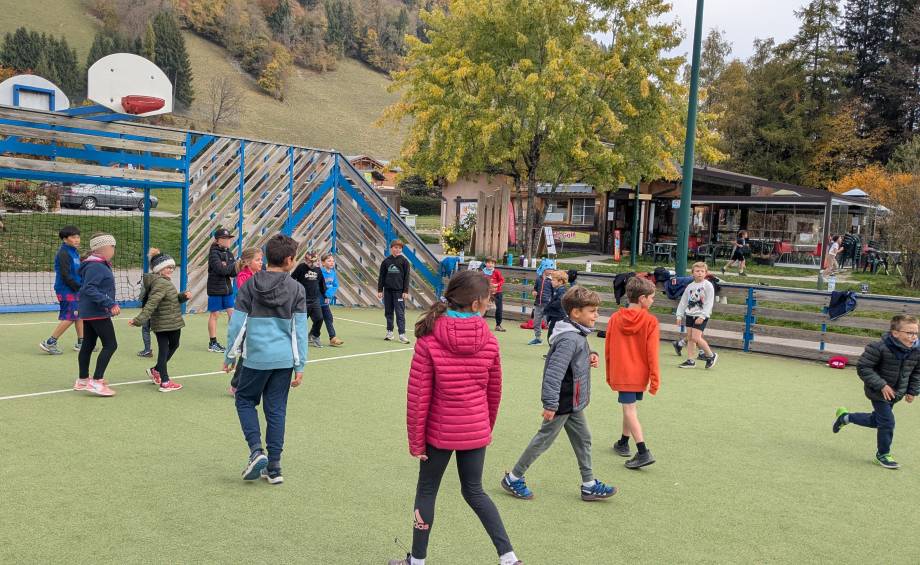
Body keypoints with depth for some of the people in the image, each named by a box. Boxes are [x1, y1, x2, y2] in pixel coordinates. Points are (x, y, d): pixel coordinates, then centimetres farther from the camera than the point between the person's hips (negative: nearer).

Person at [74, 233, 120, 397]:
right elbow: (89, 289, -25)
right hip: (97, 313, -11)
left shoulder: (100, 265, 12)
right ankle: (96, 382, -9)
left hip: (89, 312, 11)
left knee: (88, 345, 17)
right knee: (110, 345, -9)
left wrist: (111, 304, 20)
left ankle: (82, 380, 27)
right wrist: (110, 304, -28)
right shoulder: (96, 266, -18)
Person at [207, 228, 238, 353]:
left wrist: (226, 266, -17)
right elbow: (221, 270, -24)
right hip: (215, 289, -6)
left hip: (227, 288, 7)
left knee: (232, 313, 5)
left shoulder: (228, 253, 9)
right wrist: (233, 265, -11)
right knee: (214, 314, 2)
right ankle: (212, 343, 11)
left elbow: (234, 273, 2)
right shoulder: (214, 253, -11)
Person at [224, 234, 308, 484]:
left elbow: (237, 323, 0)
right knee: (276, 410, 10)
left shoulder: (250, 285, -2)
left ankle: (256, 450, 1)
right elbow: (300, 329, -1)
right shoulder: (296, 289, -1)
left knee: (245, 400, 19)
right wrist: (300, 366, 4)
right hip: (284, 359, 1)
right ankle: (274, 467, 14)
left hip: (256, 357, -1)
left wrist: (230, 356, 11)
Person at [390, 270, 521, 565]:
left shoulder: (429, 340, -16)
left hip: (440, 431, -3)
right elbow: (494, 392, 4)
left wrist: (415, 440, -3)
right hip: (476, 431, 3)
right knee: (474, 491, 20)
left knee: (426, 491, 16)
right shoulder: (489, 342, -7)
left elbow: (418, 397, -14)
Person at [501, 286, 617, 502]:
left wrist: (590, 356, 1)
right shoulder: (569, 339, -26)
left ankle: (589, 485, 25)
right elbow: (554, 372, -29)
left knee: (583, 439, 14)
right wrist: (550, 404, -27)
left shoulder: (578, 334, 5)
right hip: (563, 402, -9)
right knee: (544, 440, 4)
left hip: (573, 402, 9)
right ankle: (513, 479, 18)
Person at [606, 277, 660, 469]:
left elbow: (608, 349, 4)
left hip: (620, 374, 0)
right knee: (630, 408, 17)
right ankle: (623, 443, 32)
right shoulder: (650, 321, -9)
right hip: (639, 374, 1)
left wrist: (609, 374, 16)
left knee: (630, 411, -4)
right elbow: (652, 353, -10)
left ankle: (643, 453, -14)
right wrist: (655, 378, -4)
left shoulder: (615, 318, -2)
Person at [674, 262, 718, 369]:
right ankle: (690, 361, 11)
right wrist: (679, 315, 8)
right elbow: (683, 301, 14)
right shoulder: (690, 286, 9)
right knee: (690, 338, 5)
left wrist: (702, 316, -18)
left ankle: (711, 355, 5)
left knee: (696, 337, -14)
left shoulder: (708, 285, -7)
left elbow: (709, 303, -12)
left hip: (701, 316, -6)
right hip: (689, 314, 6)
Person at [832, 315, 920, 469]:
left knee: (876, 420, 20)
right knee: (887, 422, -7)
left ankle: (845, 417, 44)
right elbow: (863, 368, -22)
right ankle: (883, 454, 17)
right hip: (878, 393, -7)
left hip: (896, 394, 7)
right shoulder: (879, 348, -27)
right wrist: (881, 385, -26)